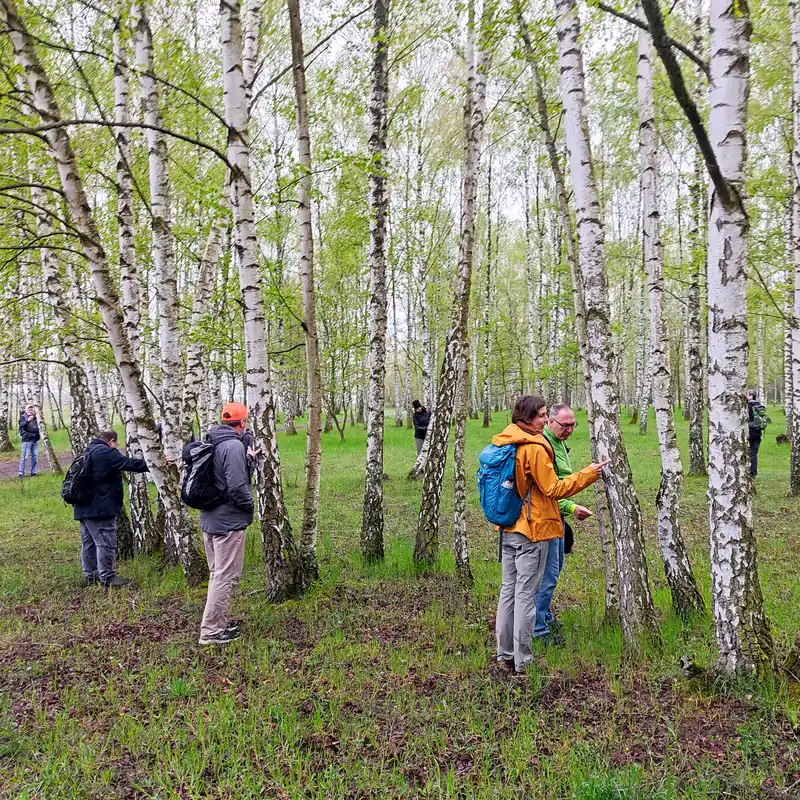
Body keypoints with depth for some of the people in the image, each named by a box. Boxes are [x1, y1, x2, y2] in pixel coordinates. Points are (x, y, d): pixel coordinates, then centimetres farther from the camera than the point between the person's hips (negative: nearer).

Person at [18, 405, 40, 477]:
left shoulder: (35, 417, 14)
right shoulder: (23, 417, -2)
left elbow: (38, 426, 23)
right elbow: (21, 425, -17)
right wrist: (27, 420, -31)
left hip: (35, 439, 6)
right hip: (27, 439, -6)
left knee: (35, 456, 8)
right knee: (24, 456, -7)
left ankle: (33, 472, 16)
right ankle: (21, 472, -2)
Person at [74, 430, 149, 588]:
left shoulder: (88, 453, 18)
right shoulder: (107, 452, -13)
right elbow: (129, 463, -18)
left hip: (85, 507, 10)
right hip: (100, 507, -10)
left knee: (88, 542, 16)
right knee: (106, 543, -4)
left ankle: (90, 575, 24)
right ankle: (107, 578, 0)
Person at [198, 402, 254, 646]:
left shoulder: (210, 443, 9)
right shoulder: (234, 445, -18)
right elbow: (237, 486, -25)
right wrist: (250, 506, -6)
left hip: (209, 519, 9)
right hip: (229, 521, -9)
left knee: (216, 573, 19)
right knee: (226, 576, -1)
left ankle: (219, 621, 30)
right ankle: (210, 631, 4)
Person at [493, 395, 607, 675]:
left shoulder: (503, 442, 6)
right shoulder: (535, 448, -18)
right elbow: (553, 489, -15)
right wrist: (589, 473, -10)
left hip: (507, 529, 8)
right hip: (532, 531, -8)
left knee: (508, 590, 14)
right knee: (525, 595, 1)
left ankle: (504, 655, 24)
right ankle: (522, 662, 11)